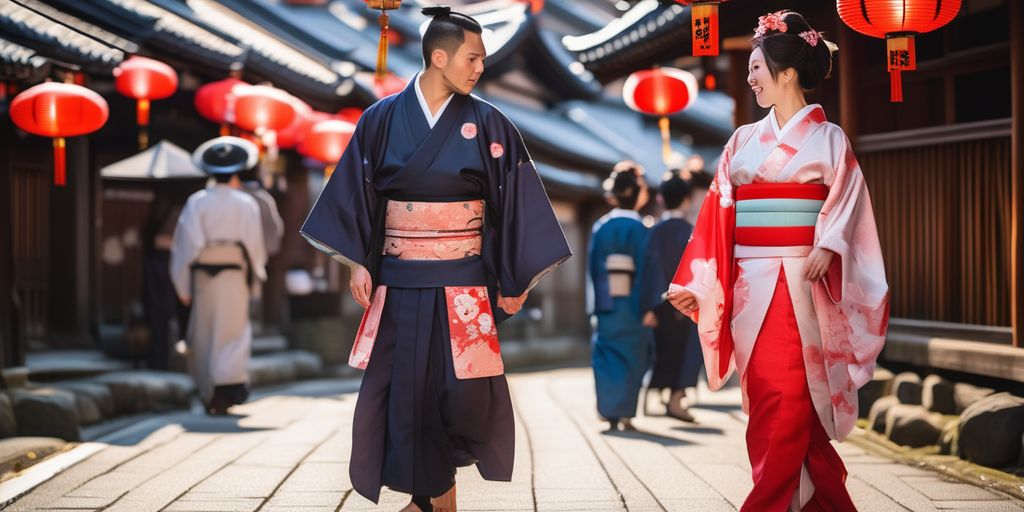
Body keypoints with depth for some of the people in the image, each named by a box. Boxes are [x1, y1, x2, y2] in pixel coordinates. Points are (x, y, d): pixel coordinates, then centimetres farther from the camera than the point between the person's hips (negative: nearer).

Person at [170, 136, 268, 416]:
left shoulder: (196, 202, -3)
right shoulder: (247, 204, -2)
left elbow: (186, 245, -4)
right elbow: (255, 244, 2)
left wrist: (184, 286, 2)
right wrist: (256, 272, 20)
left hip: (203, 276, 1)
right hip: (235, 275, -1)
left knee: (204, 337, 12)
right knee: (233, 333, 1)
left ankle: (210, 395, 15)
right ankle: (230, 381, -19)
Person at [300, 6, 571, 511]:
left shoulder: (488, 124, -2)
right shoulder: (382, 119, -1)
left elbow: (514, 203, -1)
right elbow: (358, 194, 2)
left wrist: (514, 280, -2)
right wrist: (358, 262, -4)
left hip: (464, 280, -1)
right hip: (399, 280, 1)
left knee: (466, 388, -5)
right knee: (404, 386, 2)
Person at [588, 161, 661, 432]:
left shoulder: (600, 227, 3)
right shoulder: (638, 229, -9)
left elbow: (593, 266, 5)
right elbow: (646, 269, -12)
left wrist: (598, 301, 12)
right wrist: (649, 307, -11)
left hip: (606, 305, 3)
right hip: (631, 305, -3)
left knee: (608, 358, 8)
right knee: (631, 357, 6)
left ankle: (611, 413, 2)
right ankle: (625, 413, 4)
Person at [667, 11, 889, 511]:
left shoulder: (827, 138, 2)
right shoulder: (744, 140, 13)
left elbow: (847, 202, -6)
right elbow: (718, 211, 10)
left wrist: (826, 248, -25)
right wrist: (694, 283, 4)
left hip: (798, 282, -5)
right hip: (750, 284, 5)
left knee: (785, 398, -9)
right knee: (768, 396, 5)